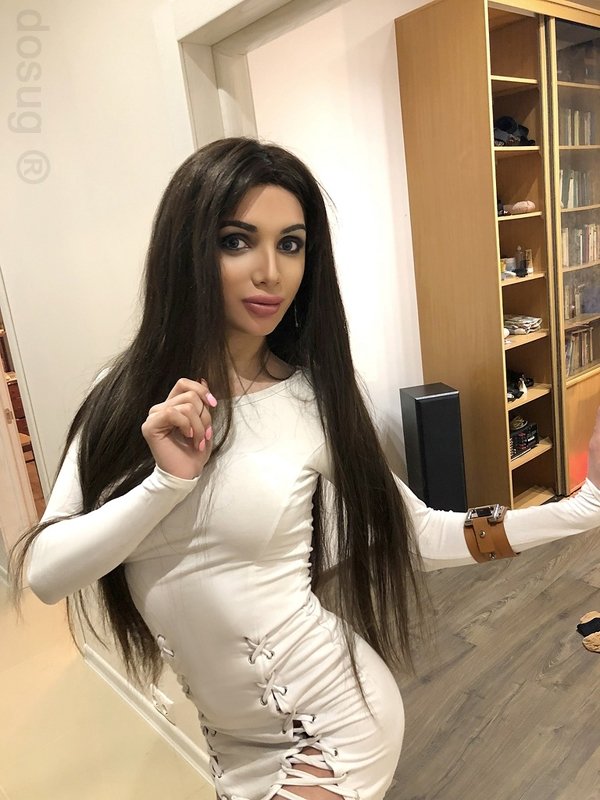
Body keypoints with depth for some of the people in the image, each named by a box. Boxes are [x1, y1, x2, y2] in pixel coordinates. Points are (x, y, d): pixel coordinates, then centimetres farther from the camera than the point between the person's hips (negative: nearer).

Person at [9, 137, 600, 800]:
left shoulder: (314, 402, -16)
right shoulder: (129, 397, -9)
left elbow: (419, 535, -9)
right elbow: (45, 572, -12)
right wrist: (167, 483, -26)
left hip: (329, 722, -3)